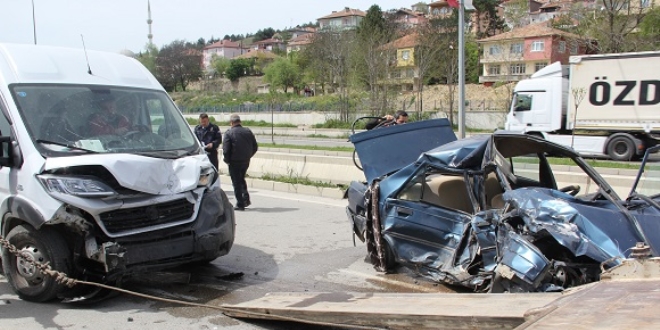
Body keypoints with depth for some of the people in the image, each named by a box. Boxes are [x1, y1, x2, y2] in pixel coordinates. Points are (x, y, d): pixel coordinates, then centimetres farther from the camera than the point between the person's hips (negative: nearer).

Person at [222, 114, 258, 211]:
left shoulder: (229, 133, -11)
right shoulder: (248, 131, 3)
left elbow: (226, 149, -16)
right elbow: (255, 147, 5)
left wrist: (226, 160, -1)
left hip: (234, 162, -5)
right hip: (246, 161, 5)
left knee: (236, 182, 5)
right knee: (241, 179, 24)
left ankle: (240, 204, 6)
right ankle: (246, 199, 15)